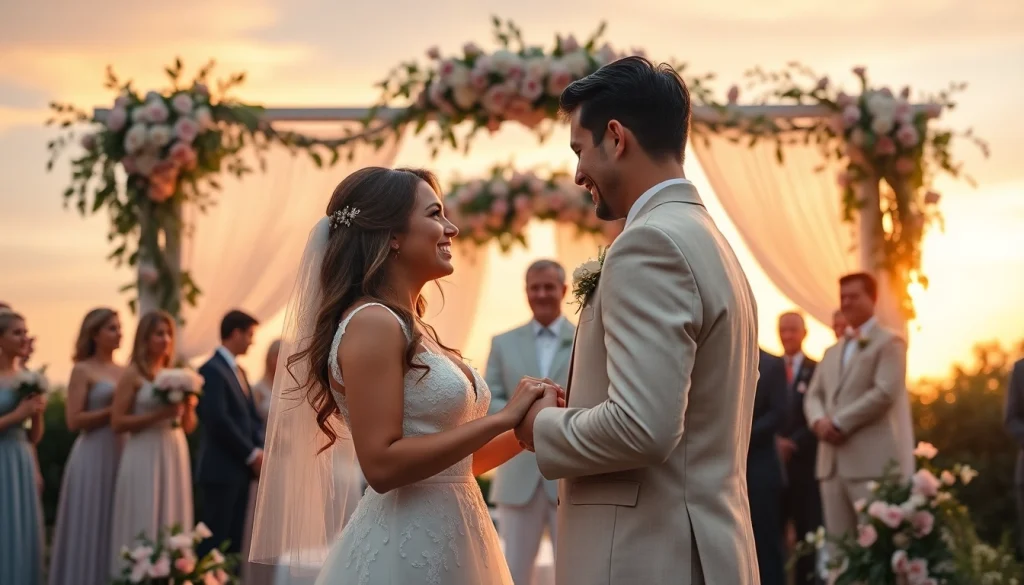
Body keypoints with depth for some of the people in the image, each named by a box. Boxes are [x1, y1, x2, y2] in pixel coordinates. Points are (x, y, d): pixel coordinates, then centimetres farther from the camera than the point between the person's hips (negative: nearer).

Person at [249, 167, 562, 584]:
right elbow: (383, 464, -21)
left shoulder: (412, 329, 13)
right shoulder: (372, 322, -14)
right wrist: (502, 419, -19)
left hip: (444, 539, 9)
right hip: (405, 548, -9)